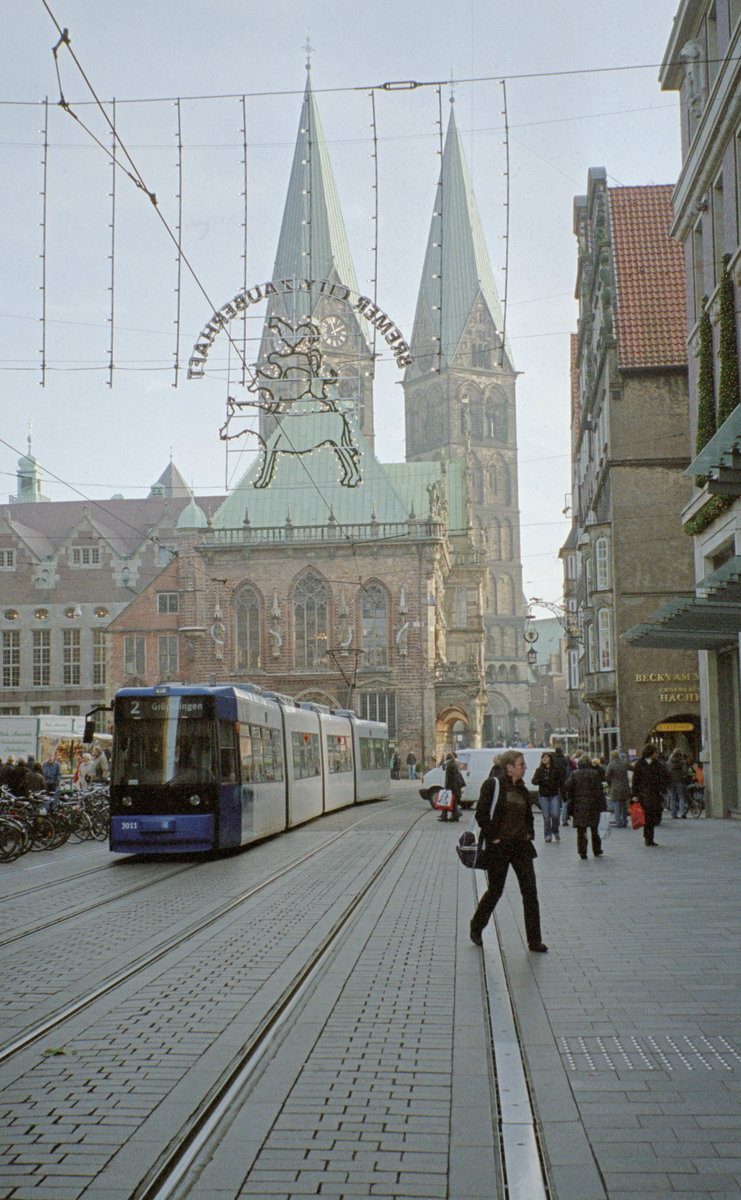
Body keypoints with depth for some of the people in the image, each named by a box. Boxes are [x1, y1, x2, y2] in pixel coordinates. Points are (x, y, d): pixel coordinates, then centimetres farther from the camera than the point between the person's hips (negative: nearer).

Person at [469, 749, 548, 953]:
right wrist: (492, 837, -15)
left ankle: (534, 940, 1)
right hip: (498, 847, -6)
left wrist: (529, 833, 10)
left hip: (521, 845, 6)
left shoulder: (522, 789, 12)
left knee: (530, 890, -3)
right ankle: (476, 928, 30)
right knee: (494, 891, 5)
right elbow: (481, 814, -13)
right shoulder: (493, 785, -8)